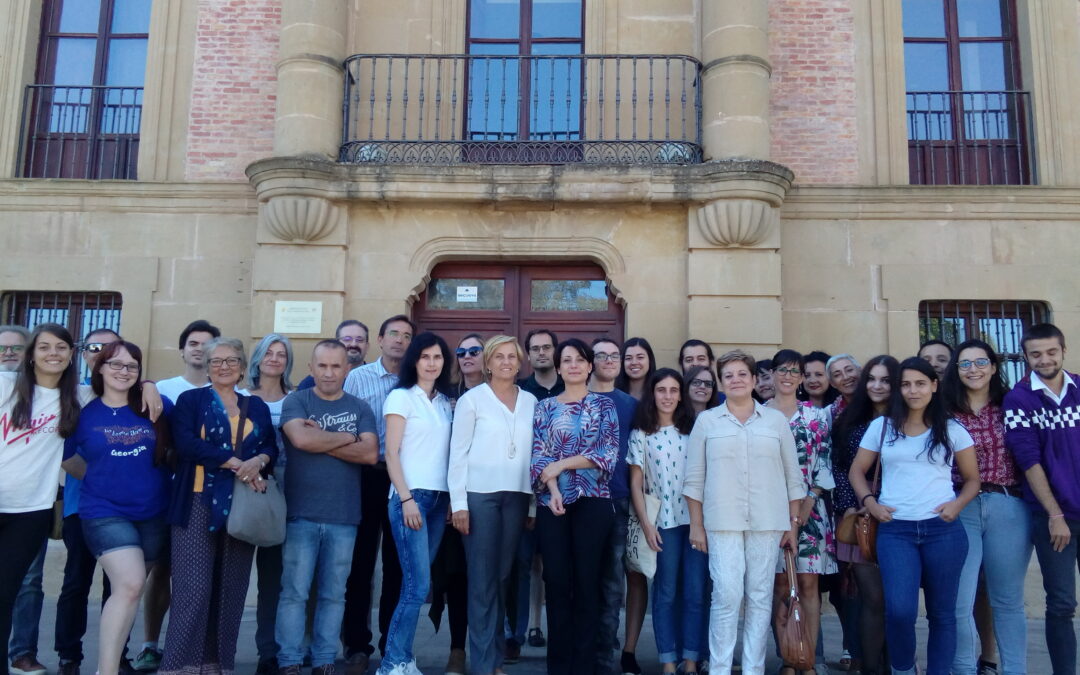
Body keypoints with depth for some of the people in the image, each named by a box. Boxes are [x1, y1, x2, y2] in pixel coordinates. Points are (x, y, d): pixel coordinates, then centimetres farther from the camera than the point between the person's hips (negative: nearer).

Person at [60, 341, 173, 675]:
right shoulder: (84, 411, -2)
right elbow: (65, 457, 12)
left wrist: (158, 474, 3)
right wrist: (101, 480, 8)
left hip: (154, 513, 2)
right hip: (105, 512, -2)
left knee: (128, 589, 13)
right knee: (129, 584, -19)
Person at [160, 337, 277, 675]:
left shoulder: (257, 407, 17)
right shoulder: (190, 400, 6)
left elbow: (271, 447, 8)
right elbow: (186, 443, -10)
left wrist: (258, 462, -15)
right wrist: (236, 463, -15)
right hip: (198, 504, -3)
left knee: (231, 591, 5)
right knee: (194, 590, -9)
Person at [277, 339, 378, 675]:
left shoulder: (360, 409, 8)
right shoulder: (295, 401, 3)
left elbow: (370, 454, -6)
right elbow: (302, 438, -16)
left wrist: (321, 441, -10)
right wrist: (347, 437, -5)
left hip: (344, 517, 2)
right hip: (301, 514, -2)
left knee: (333, 594, 7)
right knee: (294, 591, 0)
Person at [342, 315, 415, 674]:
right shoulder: (358, 377, 2)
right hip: (368, 475, -1)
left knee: (397, 562, 8)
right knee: (361, 560, 3)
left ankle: (392, 643, 20)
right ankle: (357, 645, 13)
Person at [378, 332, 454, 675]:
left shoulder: (446, 403, 14)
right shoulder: (401, 396, -2)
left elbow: (449, 452, 14)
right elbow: (391, 454, -7)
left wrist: (453, 497, 6)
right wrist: (407, 498, -14)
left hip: (440, 497, 5)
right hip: (411, 496, -5)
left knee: (416, 584, 6)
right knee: (418, 585, -10)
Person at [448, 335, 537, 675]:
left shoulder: (531, 401, 11)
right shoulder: (471, 399, 1)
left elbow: (536, 451, 12)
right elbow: (458, 452, -2)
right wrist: (458, 503, -8)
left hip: (517, 495, 3)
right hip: (480, 493, -3)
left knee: (503, 577, 9)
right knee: (482, 579, -2)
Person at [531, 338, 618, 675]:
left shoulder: (603, 405, 7)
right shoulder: (544, 407, 11)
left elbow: (609, 453, -3)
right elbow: (538, 454, 3)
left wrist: (561, 464, -8)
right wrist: (552, 489, -13)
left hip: (592, 501, -1)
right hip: (552, 502, 1)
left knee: (587, 581, 1)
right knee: (557, 582, 3)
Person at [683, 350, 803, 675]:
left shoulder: (776, 420, 9)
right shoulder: (706, 420, 6)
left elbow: (793, 475, 10)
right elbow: (695, 477, 6)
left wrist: (793, 523, 6)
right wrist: (696, 525, 1)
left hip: (768, 522, 1)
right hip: (723, 522, -1)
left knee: (760, 597, 4)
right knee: (726, 595, -7)